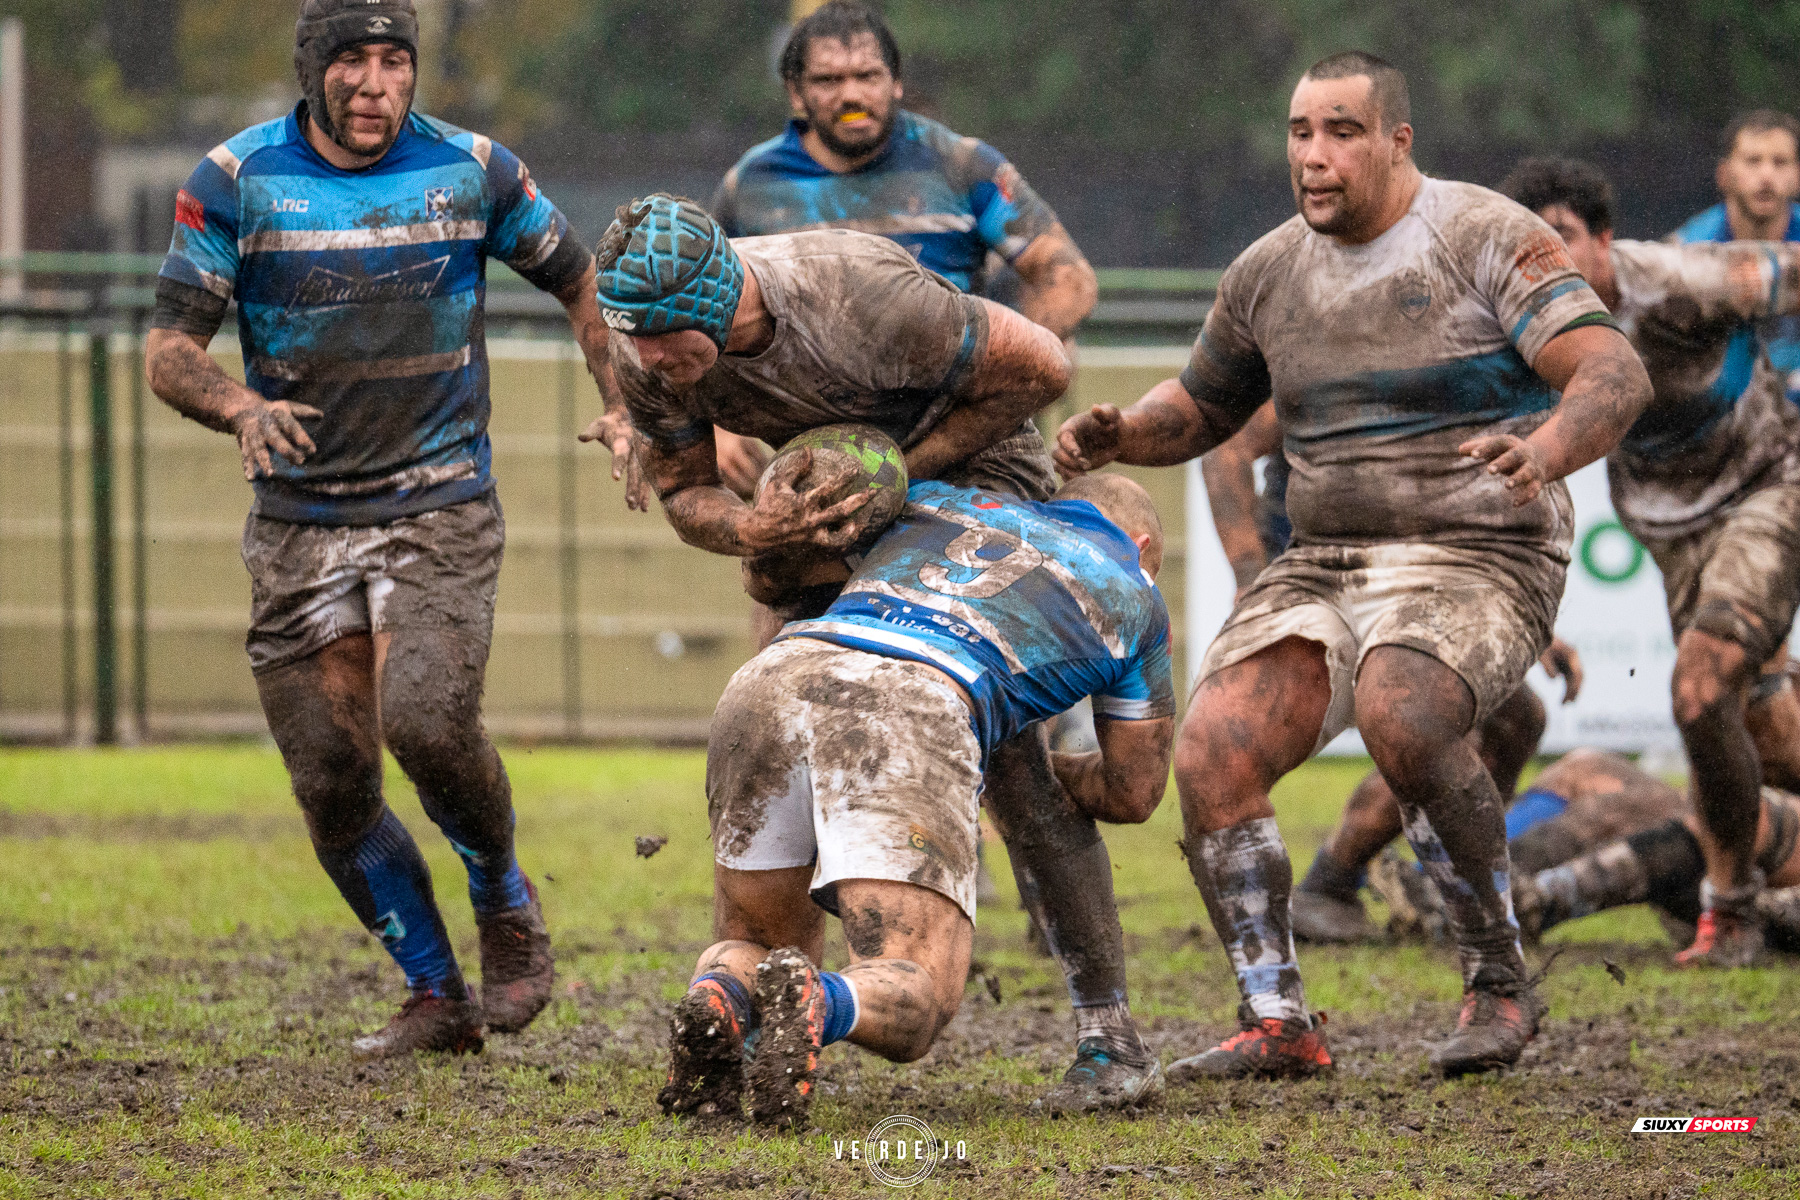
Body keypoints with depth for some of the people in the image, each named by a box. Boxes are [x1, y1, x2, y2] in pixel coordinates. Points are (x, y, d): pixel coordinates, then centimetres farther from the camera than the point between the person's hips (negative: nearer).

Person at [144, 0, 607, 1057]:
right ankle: (438, 999, 13)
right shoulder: (238, 182, -2)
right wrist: (242, 409, -25)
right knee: (332, 781, -2)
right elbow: (171, 348, -4)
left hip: (442, 507, -2)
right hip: (301, 522, 2)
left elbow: (580, 282, 14)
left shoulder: (471, 171, -1)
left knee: (427, 722, -23)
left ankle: (506, 900, 5)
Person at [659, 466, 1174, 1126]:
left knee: (753, 949, 24)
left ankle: (714, 1006, -14)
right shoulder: (1133, 593, 32)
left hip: (768, 680, 4)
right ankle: (813, 1005, -37)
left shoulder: (944, 497, 39)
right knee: (911, 1003, 0)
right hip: (909, 714, -4)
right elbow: (1132, 793, 38)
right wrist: (1047, 771, 59)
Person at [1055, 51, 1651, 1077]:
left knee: (1400, 716, -36)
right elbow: (1201, 409, 24)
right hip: (1325, 568, 6)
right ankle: (1280, 1023, -5)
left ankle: (1501, 982, -17)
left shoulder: (1486, 240, -9)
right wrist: (1116, 437, 1)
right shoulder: (1270, 273, 9)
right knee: (1212, 755, -17)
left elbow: (1616, 376, -19)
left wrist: (1545, 453, -41)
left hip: (1476, 568, -6)